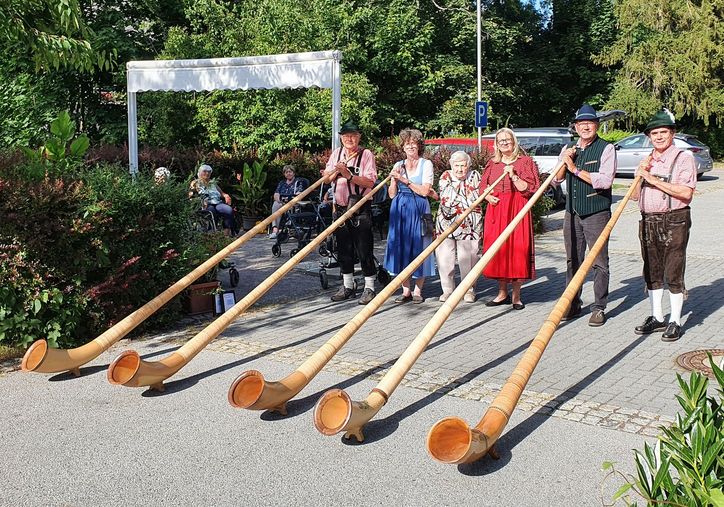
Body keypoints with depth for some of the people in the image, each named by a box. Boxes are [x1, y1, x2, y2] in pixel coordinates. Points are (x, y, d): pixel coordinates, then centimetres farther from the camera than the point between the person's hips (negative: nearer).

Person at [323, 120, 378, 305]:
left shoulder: (366, 154, -6)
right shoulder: (336, 153, 10)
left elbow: (369, 181, -15)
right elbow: (327, 179, 9)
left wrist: (349, 175, -23)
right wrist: (336, 171, -10)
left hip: (361, 208, -5)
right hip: (340, 208, 5)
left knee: (364, 248, -3)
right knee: (344, 248, 11)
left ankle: (369, 288, 7)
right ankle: (347, 286, 23)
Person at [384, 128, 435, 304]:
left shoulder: (426, 164, 2)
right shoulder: (398, 165, 12)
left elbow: (424, 191, -9)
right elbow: (392, 194, 9)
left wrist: (405, 180, -14)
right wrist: (394, 180, -8)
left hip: (418, 210, -3)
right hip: (400, 210, 4)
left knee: (418, 247, -1)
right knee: (401, 247, 3)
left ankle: (417, 291, 9)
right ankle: (406, 290, 11)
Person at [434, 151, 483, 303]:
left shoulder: (475, 176, 5)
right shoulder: (446, 176, 7)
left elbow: (476, 199, -2)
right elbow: (444, 198, -5)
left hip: (469, 224, -1)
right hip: (446, 222, 1)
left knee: (468, 258, -1)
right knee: (444, 256, -2)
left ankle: (469, 290, 11)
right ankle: (447, 289, 11)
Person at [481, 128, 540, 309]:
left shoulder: (525, 161, 2)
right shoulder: (492, 163, 15)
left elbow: (529, 189, -5)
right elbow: (483, 186, 16)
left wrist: (513, 176, -15)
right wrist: (489, 197, -4)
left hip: (517, 211, -4)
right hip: (495, 211, 4)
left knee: (517, 249, -6)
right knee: (497, 249, 3)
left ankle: (516, 295, 3)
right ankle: (502, 293, 14)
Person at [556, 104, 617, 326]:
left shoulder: (606, 148, -5)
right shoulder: (569, 149, 13)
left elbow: (605, 180, -17)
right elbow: (557, 179, 13)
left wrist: (576, 169, -14)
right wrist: (564, 161, -5)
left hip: (596, 213, -5)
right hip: (572, 213, 5)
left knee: (599, 262, -1)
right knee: (573, 260, 10)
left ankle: (599, 308, 7)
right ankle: (573, 304, 20)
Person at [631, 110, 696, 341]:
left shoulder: (683, 158, -4)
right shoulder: (647, 161, 16)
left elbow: (686, 193, -17)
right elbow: (635, 196, 15)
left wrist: (653, 179, -16)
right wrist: (640, 174, -1)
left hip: (674, 221, -6)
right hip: (648, 221, 6)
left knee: (673, 274, -1)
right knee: (652, 273, 11)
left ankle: (675, 322, 8)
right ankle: (656, 317, 22)